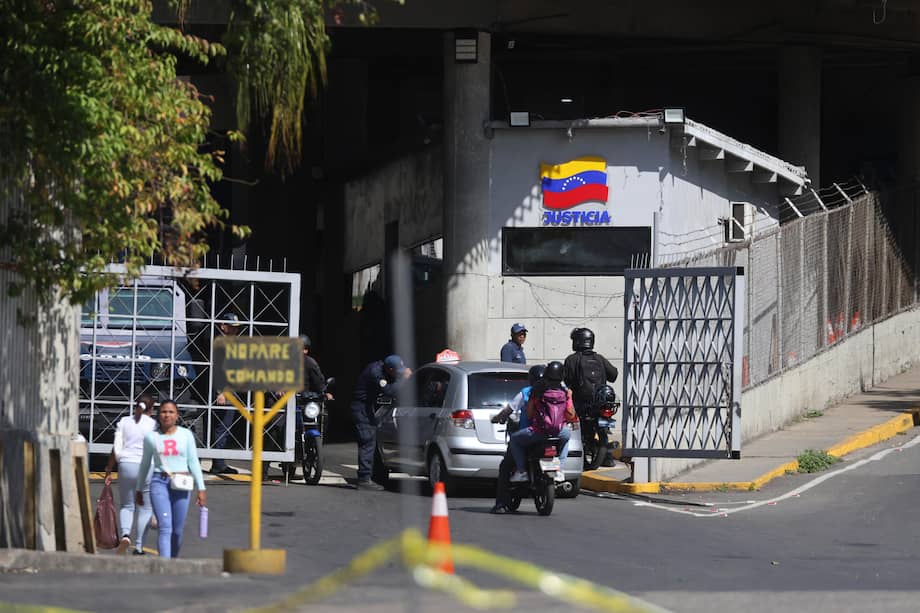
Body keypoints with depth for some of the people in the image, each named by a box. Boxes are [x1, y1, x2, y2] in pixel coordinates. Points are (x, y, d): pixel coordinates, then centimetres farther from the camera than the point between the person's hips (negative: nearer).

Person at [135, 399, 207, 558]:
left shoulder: (186, 435, 5)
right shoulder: (151, 437, 5)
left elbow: (193, 462, 6)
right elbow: (145, 464, 16)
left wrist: (201, 488, 2)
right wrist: (139, 489, 21)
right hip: (159, 483, -1)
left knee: (177, 530, 6)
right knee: (164, 527, -14)